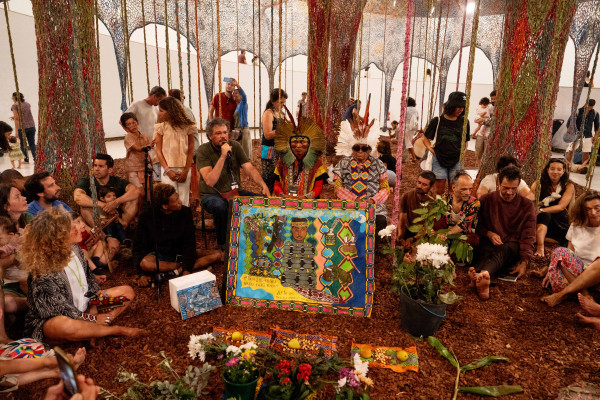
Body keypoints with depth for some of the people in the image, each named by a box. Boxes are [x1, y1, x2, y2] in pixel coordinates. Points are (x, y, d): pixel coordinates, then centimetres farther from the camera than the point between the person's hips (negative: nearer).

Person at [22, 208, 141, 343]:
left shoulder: (74, 249, -2)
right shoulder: (44, 272, -24)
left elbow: (89, 280, 10)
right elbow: (59, 310, -23)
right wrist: (93, 319, -21)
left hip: (85, 308, 8)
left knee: (127, 291, 4)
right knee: (63, 325, -45)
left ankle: (94, 329, -16)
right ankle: (117, 330, -21)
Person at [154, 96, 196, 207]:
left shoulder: (187, 126, -1)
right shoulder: (161, 127, 1)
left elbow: (191, 151, 0)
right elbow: (159, 151, 2)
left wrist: (186, 171, -8)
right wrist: (167, 170, -8)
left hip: (184, 169, 0)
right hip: (169, 169, 0)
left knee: (184, 202, 4)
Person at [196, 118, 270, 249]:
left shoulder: (234, 146, 3)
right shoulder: (203, 151, -11)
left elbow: (250, 168, -5)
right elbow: (210, 182, -23)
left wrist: (263, 185, -23)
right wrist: (223, 156, -27)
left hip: (234, 192, 4)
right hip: (211, 195, -4)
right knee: (220, 205, -38)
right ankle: (223, 245, -14)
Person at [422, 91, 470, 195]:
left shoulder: (464, 122, 4)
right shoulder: (437, 121, -1)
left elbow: (465, 141, 16)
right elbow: (425, 138, 9)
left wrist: (462, 152, 2)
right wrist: (431, 149, -4)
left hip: (456, 160, 2)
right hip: (439, 159, -2)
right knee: (439, 191, 3)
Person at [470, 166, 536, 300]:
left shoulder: (527, 205, 10)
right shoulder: (486, 200, 11)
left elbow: (528, 238, 4)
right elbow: (477, 225, 18)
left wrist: (524, 262, -11)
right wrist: (489, 233, -4)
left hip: (513, 247, -1)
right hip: (488, 244, 1)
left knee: (503, 250, -40)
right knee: (485, 252, -38)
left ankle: (482, 274, -72)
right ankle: (483, 283, -71)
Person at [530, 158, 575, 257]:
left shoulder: (569, 186, 2)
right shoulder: (539, 184, 4)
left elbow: (561, 207, -12)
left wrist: (541, 210, -27)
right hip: (542, 220, -2)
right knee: (544, 215, -35)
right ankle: (540, 247, -50)